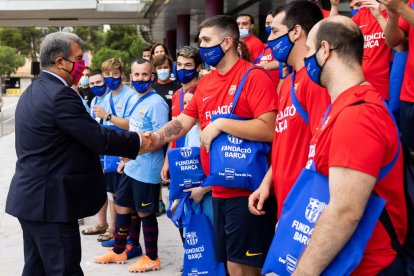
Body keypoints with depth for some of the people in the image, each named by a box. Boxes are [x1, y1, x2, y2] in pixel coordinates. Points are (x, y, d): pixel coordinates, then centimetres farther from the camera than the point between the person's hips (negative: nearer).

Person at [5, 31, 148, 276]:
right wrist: (138, 141, -4)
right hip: (50, 201, -10)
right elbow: (100, 139, -19)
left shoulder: (32, 92, 13)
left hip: (30, 197, 10)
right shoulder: (60, 95, -19)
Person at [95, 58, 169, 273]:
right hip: (131, 167, 9)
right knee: (121, 207, 17)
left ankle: (152, 258, 18)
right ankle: (118, 252, 33)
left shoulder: (156, 103, -17)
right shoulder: (137, 101, 11)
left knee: (145, 213, 3)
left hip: (147, 170, -9)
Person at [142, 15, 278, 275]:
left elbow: (269, 129, -21)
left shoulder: (254, 77, -11)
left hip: (248, 191, -8)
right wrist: (154, 139, -4)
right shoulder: (205, 83, 13)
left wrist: (220, 123, -19)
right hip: (219, 191, 8)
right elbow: (182, 122, 12)